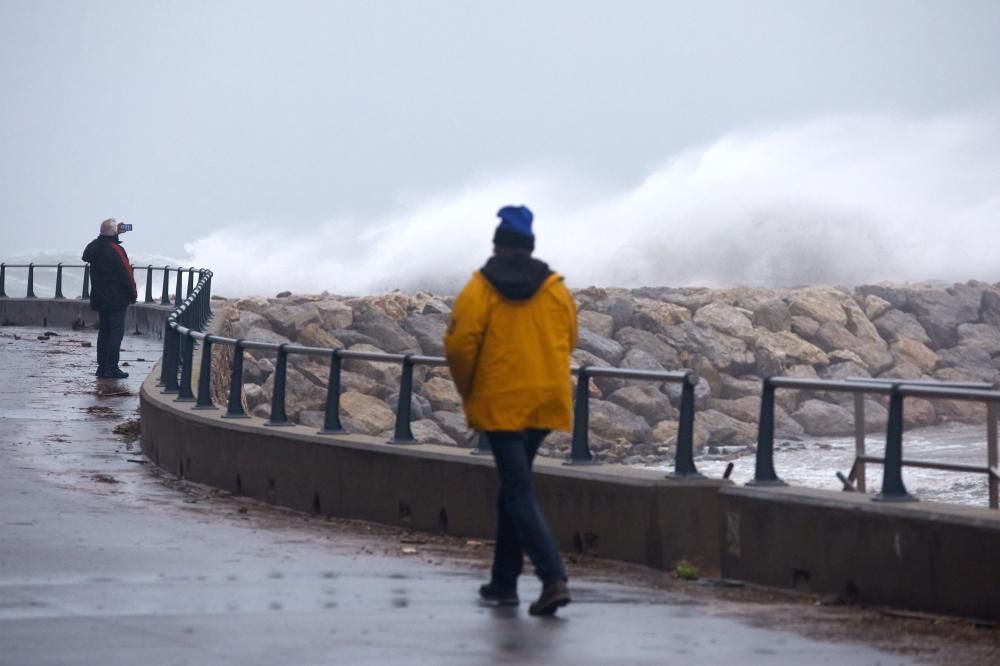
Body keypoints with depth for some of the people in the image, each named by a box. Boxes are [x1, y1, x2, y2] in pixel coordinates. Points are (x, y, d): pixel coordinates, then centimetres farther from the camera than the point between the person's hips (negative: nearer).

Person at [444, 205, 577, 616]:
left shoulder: (480, 289, -7)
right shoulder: (555, 289, 5)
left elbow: (459, 345, -12)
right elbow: (568, 341, 10)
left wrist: (468, 391, 5)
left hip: (500, 403, -5)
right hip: (546, 401, 5)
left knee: (519, 493, -5)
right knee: (514, 485, 18)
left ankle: (553, 578, -20)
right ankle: (504, 581, 23)